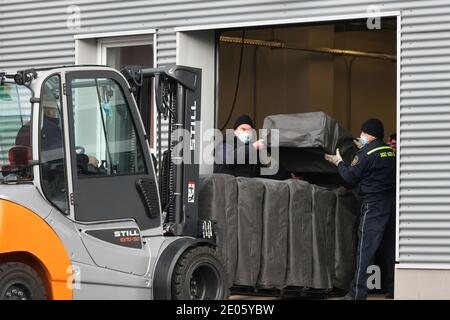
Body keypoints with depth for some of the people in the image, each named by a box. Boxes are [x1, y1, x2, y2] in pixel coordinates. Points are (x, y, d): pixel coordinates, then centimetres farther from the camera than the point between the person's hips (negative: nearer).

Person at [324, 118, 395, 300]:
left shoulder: (367, 152, -11)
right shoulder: (391, 151, 9)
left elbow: (350, 176, -6)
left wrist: (339, 162, 10)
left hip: (373, 205, -7)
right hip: (392, 202, 7)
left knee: (365, 249, -6)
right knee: (391, 247, 14)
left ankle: (358, 293, -8)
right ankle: (394, 288, 20)